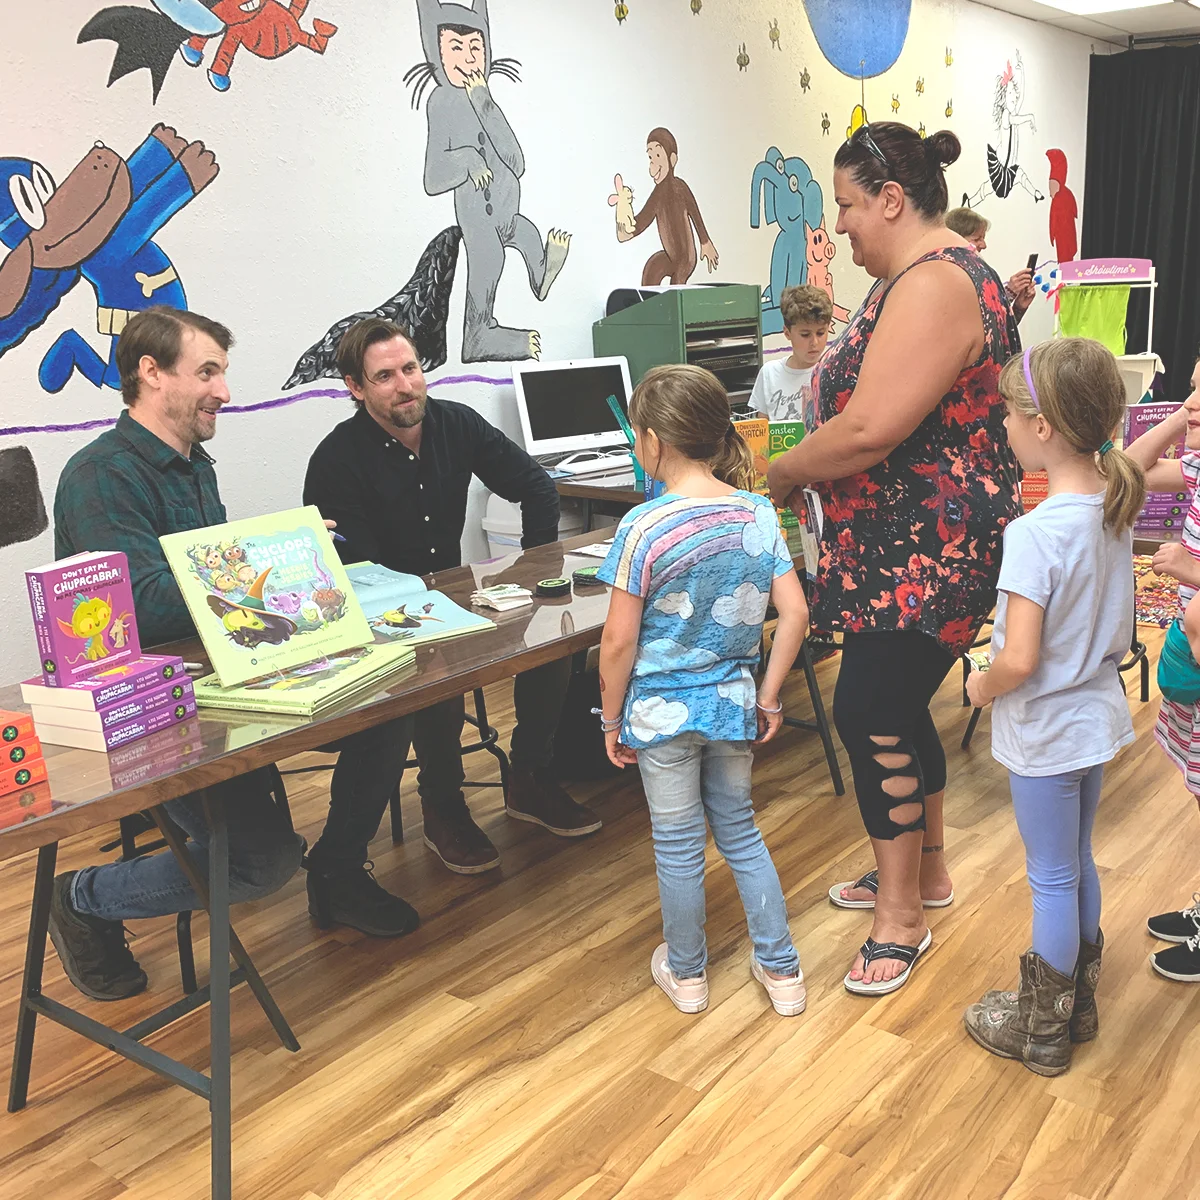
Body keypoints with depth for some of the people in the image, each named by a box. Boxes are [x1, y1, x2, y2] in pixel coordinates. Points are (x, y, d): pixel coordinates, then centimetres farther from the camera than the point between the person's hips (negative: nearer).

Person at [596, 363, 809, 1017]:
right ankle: (781, 969, 29)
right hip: (733, 704, 4)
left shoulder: (643, 528, -19)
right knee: (739, 829, 21)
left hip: (662, 713, -4)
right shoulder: (758, 513, -6)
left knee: (678, 844, 13)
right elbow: (794, 612, -5)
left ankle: (685, 972, 33)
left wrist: (612, 720, -3)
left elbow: (618, 641, -16)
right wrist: (767, 696, 5)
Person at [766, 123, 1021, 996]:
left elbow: (869, 431, -27)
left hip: (928, 549, -10)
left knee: (872, 713, -5)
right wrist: (806, 468, 7)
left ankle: (902, 916, 10)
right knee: (894, 709, 16)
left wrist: (782, 474, -11)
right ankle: (924, 872, 33)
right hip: (903, 544, 10)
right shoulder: (925, 277, 15)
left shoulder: (933, 285, -20)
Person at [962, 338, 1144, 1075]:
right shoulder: (1116, 508, -3)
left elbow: (1020, 661, -28)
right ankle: (1079, 1001, 40)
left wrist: (982, 686, -10)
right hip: (1099, 715, 8)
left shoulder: (1035, 533, -28)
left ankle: (1043, 1032, 27)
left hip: (1047, 730, -8)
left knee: (1052, 880, 8)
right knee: (1078, 865, 23)